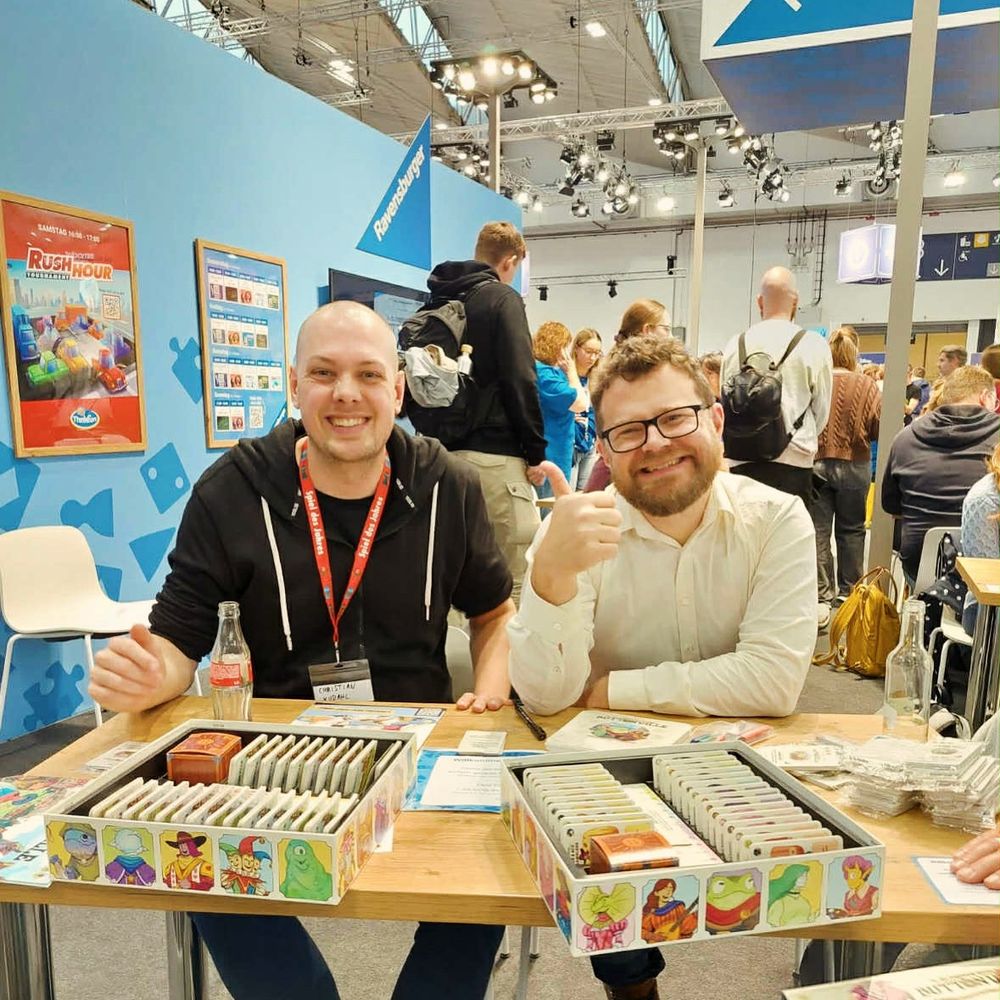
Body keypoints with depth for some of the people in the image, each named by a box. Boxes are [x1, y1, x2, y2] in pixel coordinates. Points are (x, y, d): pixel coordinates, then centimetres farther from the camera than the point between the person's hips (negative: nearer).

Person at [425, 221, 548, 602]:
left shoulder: (436, 302, 17)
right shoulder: (502, 298, -5)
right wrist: (536, 452, -7)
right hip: (494, 454, -8)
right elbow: (520, 381, -12)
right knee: (515, 573, -5)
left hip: (446, 451, 8)